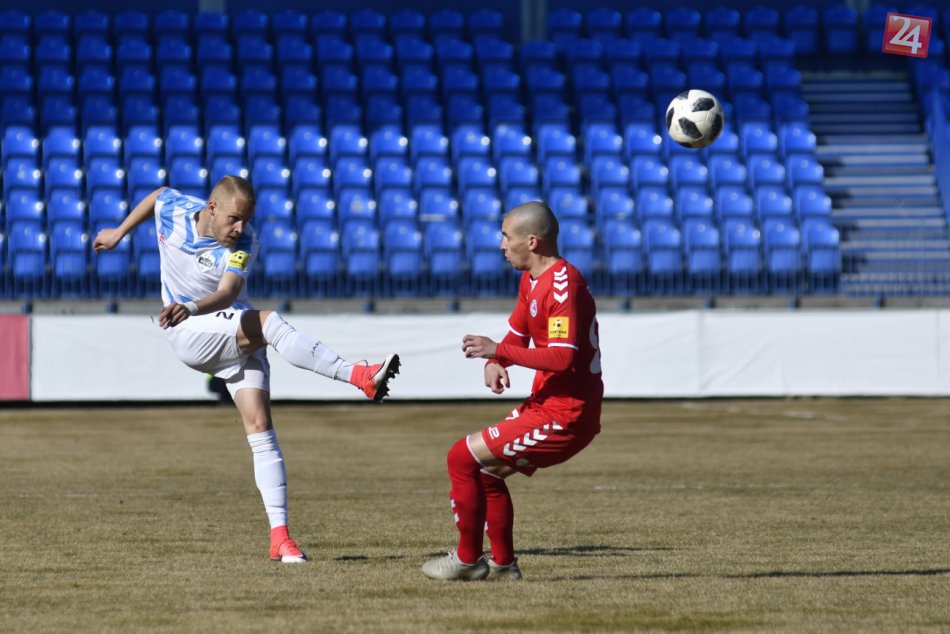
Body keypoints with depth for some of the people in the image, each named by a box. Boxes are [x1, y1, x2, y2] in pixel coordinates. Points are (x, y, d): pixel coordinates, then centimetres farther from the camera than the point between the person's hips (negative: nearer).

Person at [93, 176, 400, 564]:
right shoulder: (174, 209, -9)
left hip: (238, 337, 0)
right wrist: (119, 233, 28)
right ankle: (360, 376, -38)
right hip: (189, 335, 0)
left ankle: (280, 538, -13)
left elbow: (228, 292, -37)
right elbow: (155, 196, 16)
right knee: (270, 323, -30)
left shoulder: (244, 244, -19)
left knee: (260, 429, -13)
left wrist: (192, 308, -57)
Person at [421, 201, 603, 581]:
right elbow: (516, 334, 20)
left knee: (463, 458, -9)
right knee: (485, 467, 21)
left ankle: (468, 560, 1)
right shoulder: (531, 280, 11)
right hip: (545, 404, 10)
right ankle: (503, 564, 24)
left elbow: (563, 357, -28)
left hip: (565, 416, -10)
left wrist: (499, 352, -25)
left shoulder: (563, 284, -20)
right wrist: (493, 361, -3)